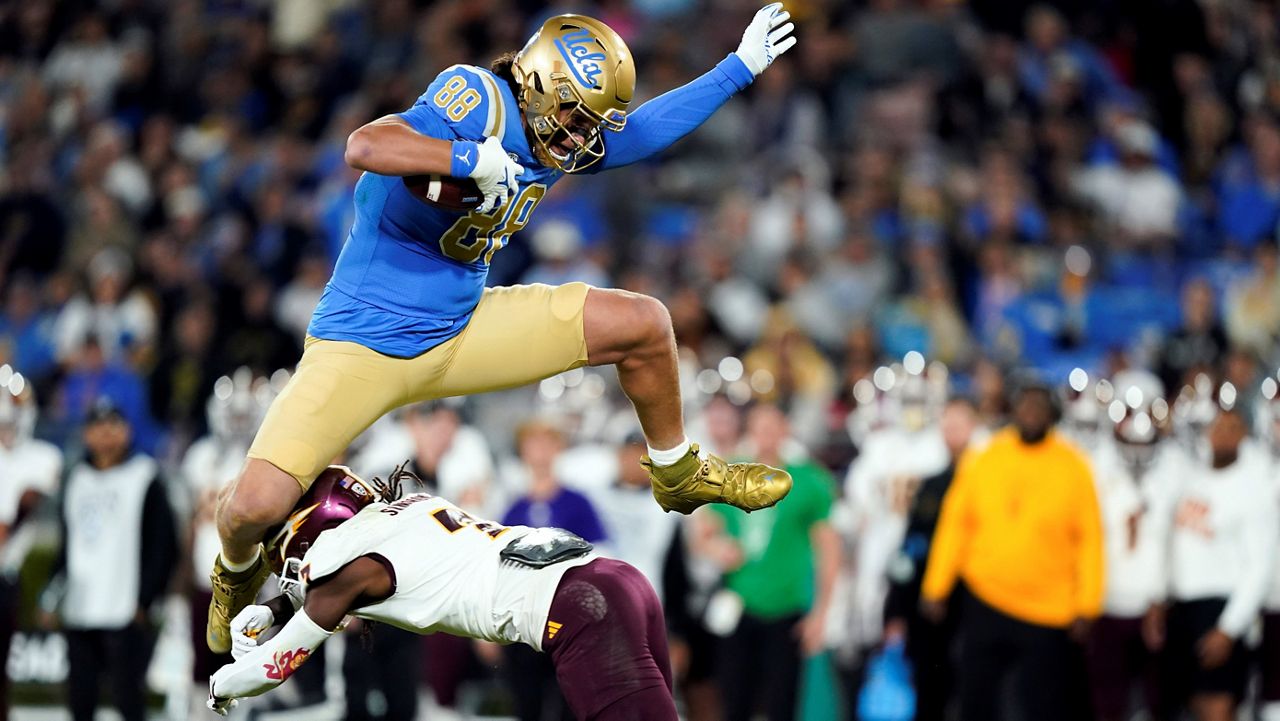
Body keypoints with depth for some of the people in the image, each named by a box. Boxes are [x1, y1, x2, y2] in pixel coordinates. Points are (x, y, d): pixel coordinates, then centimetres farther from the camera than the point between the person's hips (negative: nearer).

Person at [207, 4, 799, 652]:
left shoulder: (557, 136, 3)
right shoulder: (473, 103, -23)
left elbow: (648, 129, 21)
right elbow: (365, 148, -39)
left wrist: (741, 66, 22)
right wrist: (477, 160, -38)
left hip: (461, 332, 7)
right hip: (362, 347, -7)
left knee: (643, 325, 1)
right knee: (256, 505, -23)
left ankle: (678, 475, 26)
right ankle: (238, 572, 16)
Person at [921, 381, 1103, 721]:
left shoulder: (1074, 466, -5)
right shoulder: (984, 459, 1)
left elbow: (1090, 539, -4)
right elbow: (955, 524, 6)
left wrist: (1086, 606, -6)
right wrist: (935, 587, 4)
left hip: (1049, 613, -2)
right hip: (984, 603, 2)